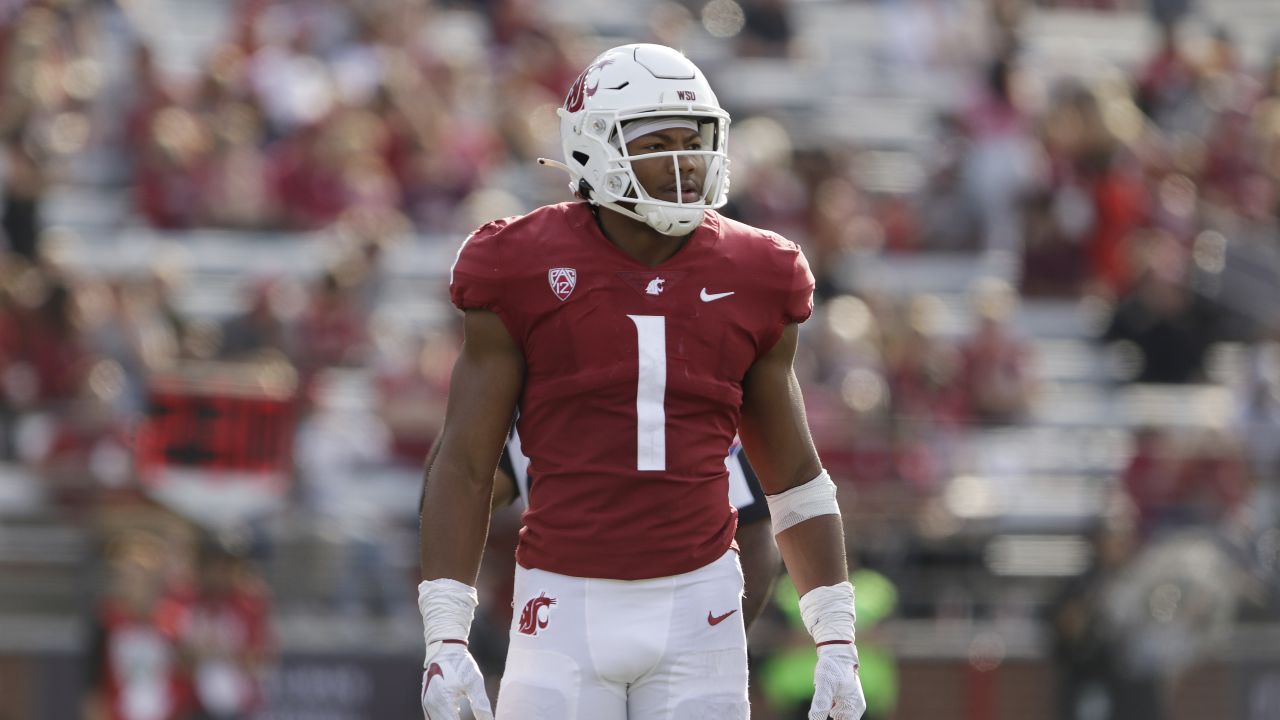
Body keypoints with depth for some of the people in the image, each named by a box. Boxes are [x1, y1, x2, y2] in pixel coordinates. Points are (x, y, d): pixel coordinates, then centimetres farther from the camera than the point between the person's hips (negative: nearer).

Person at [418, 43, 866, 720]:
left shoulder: (748, 283, 5)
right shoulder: (526, 275, -3)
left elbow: (795, 476, 14)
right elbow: (462, 467, -1)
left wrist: (836, 639, 8)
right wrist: (444, 638, -8)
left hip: (696, 607, 2)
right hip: (569, 607, -2)